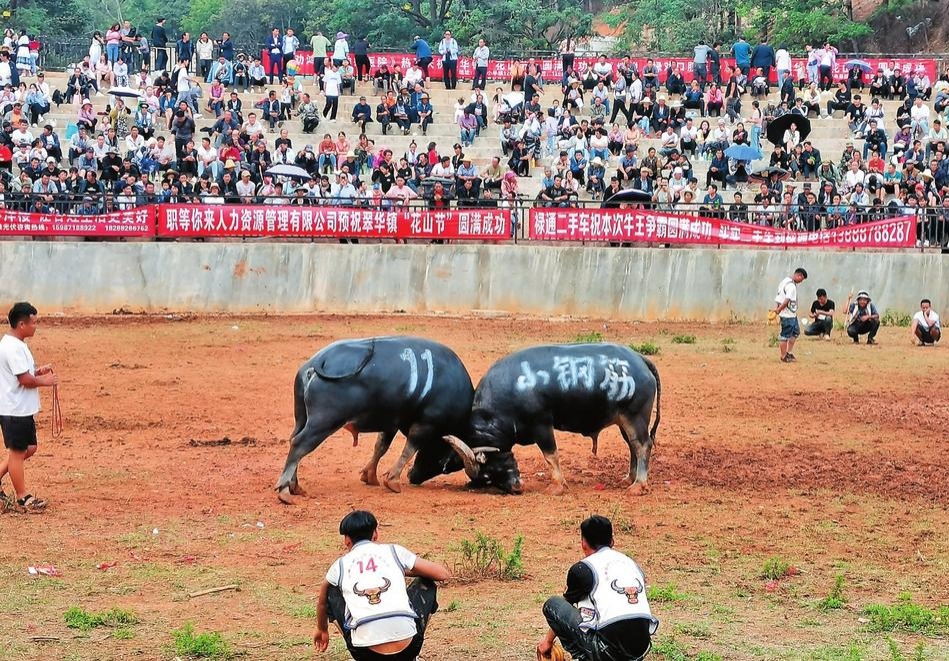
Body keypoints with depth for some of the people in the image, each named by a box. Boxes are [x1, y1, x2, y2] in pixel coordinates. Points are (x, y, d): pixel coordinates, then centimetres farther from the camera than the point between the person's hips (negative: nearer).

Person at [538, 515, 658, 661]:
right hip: (642, 648, 7)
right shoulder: (632, 563, 21)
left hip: (609, 649, -7)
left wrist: (548, 640, 38)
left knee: (552, 604, 9)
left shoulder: (582, 569, 4)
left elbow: (565, 606, 20)